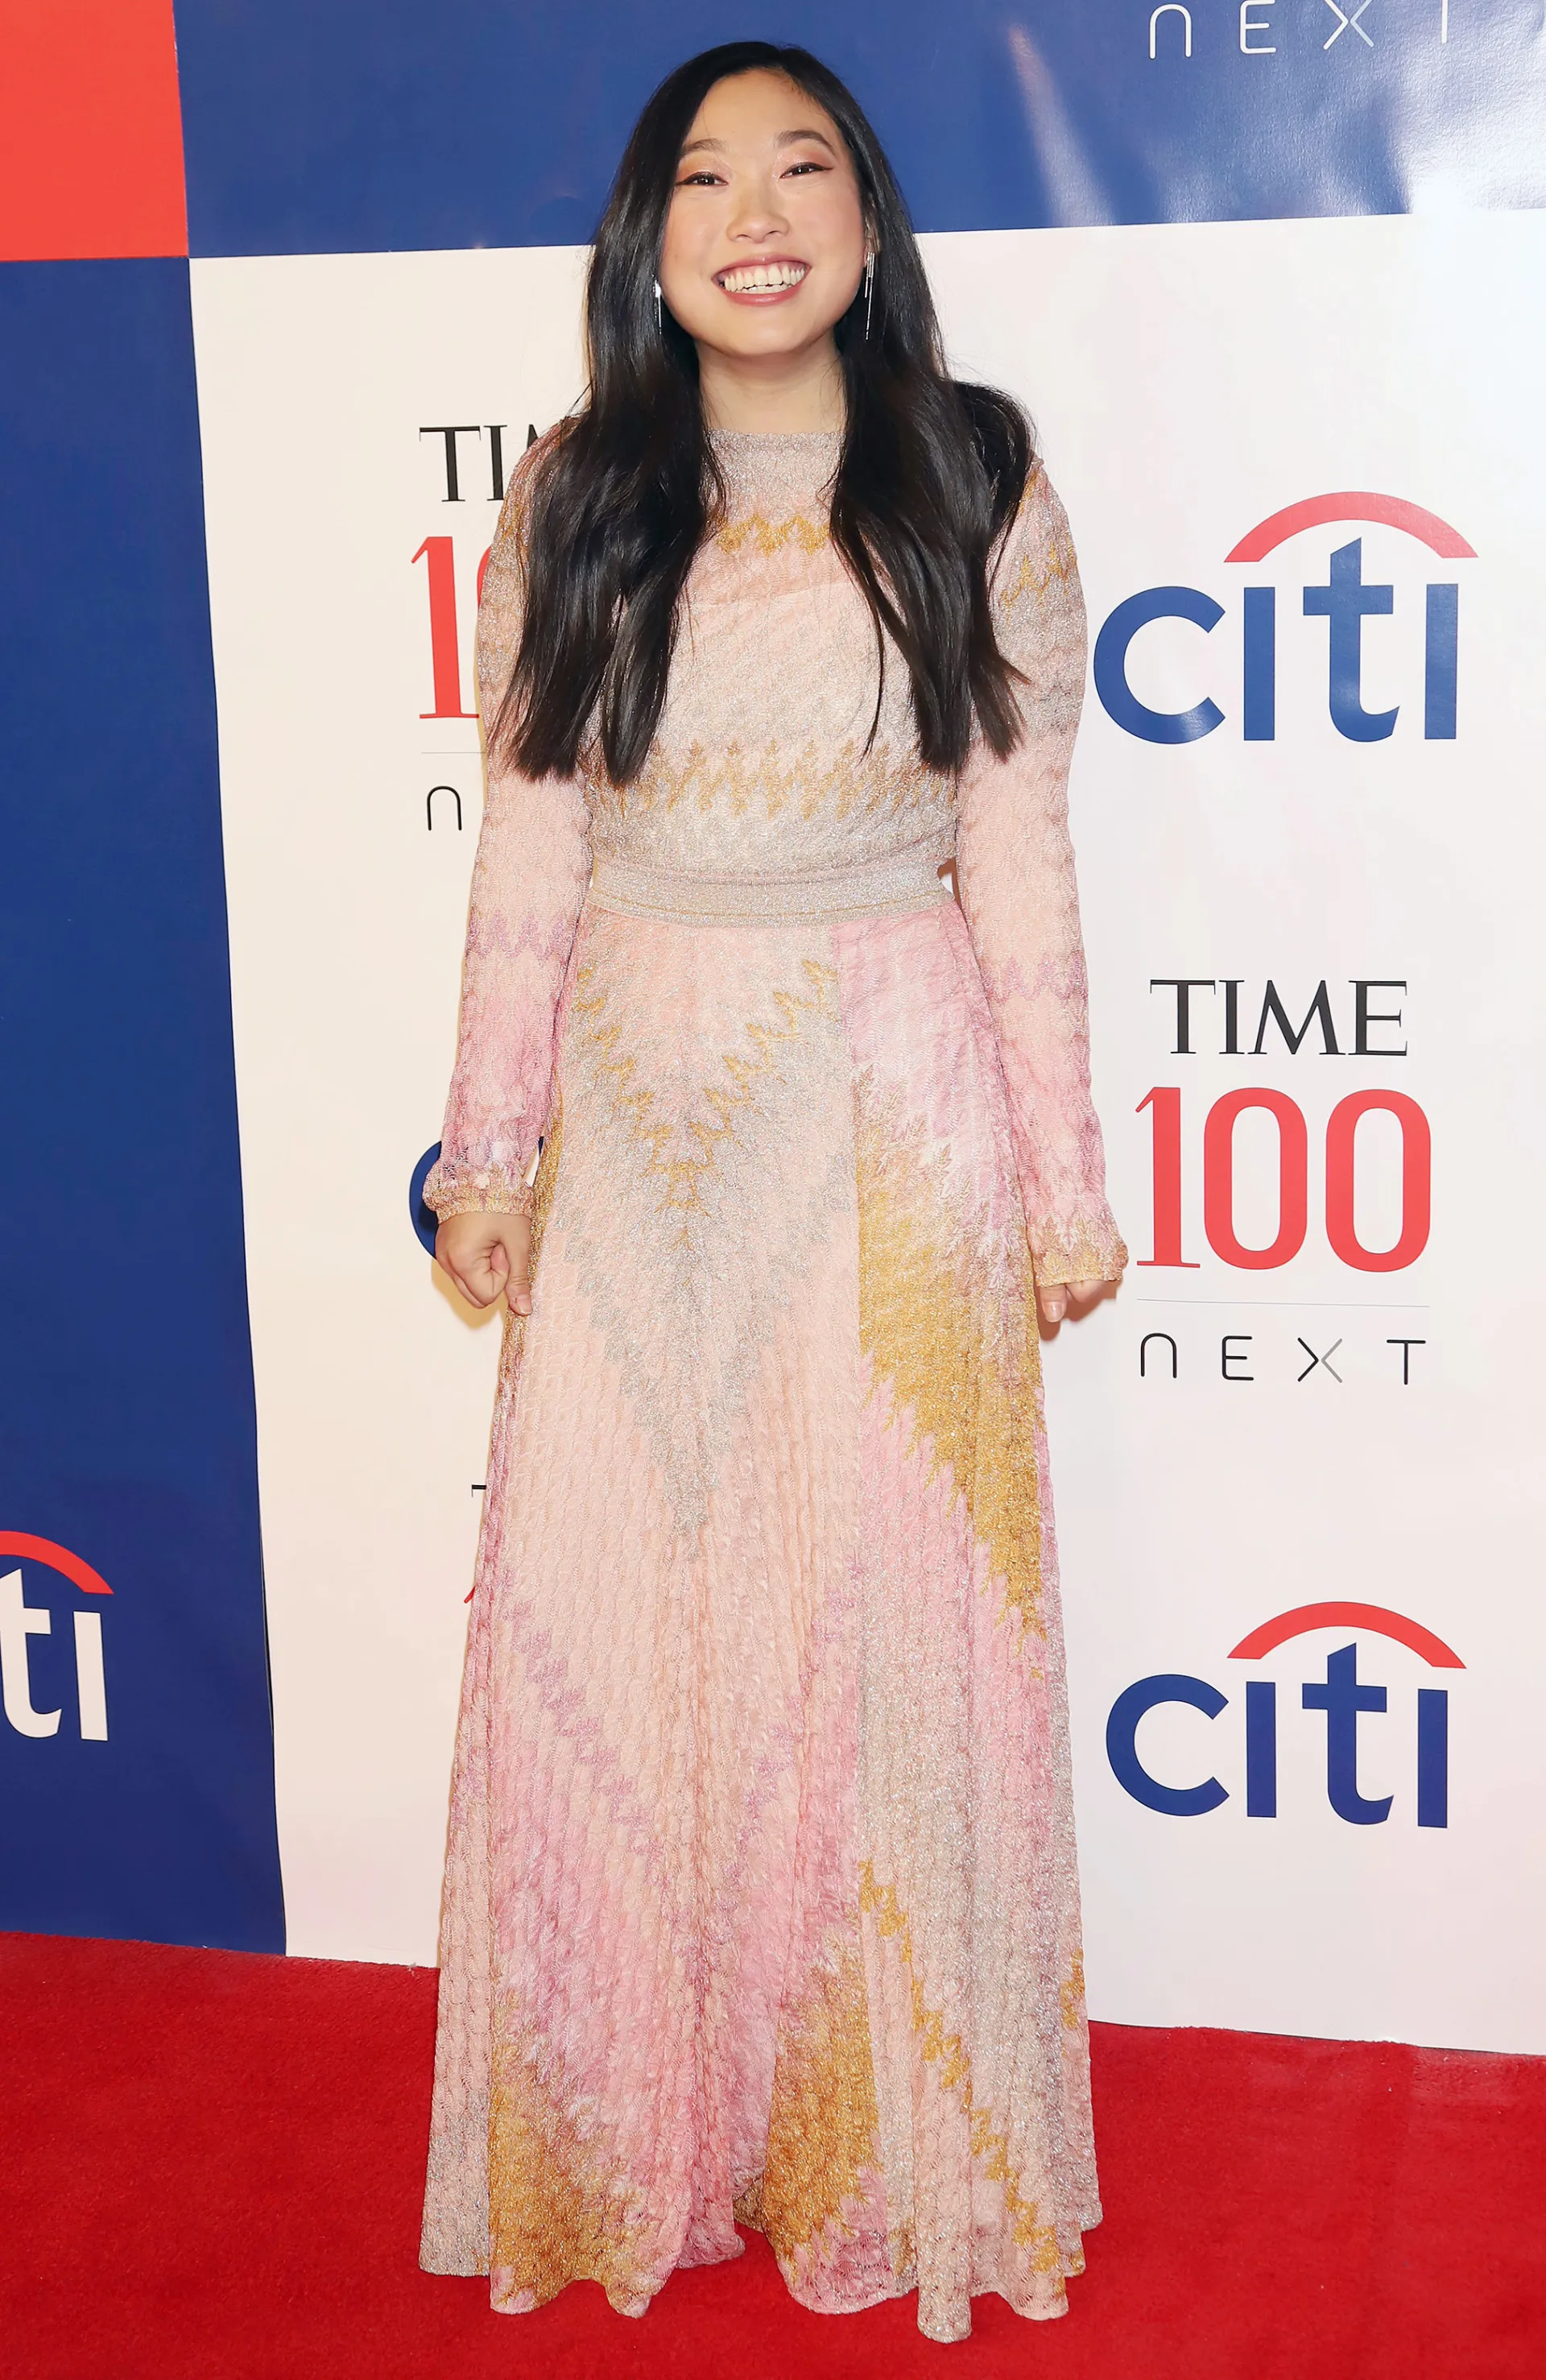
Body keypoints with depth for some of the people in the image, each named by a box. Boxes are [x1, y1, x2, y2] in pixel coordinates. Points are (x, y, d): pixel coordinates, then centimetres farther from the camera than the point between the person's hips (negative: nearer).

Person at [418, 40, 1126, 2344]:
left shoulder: (976, 489, -4)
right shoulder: (571, 505, 0)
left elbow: (1019, 850, -2)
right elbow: (528, 850, 4)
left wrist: (1064, 1178, -1)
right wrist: (489, 1141, 5)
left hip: (897, 1112, -2)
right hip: (644, 1106, 2)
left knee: (889, 1620, 4)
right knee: (611, 1619, 7)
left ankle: (891, 2148, 22)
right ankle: (635, 2137, 26)